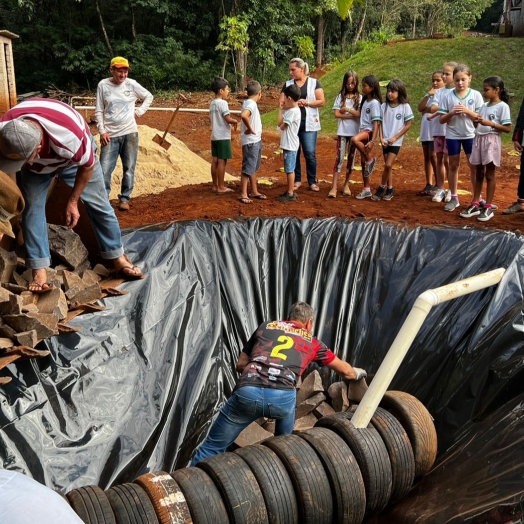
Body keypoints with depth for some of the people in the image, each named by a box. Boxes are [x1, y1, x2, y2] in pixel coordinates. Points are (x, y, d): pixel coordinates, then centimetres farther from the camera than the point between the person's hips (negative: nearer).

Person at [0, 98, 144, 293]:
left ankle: (119, 260, 9)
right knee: (32, 207, -11)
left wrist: (72, 201, -15)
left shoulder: (71, 137, -46)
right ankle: (39, 272, -7)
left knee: (98, 204, -2)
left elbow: (87, 166, -23)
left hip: (75, 157, -2)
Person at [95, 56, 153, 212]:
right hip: (110, 135, -1)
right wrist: (102, 131, -6)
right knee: (104, 169, -5)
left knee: (129, 169, 5)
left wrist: (139, 111, 3)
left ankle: (124, 199, 16)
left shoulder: (132, 84, 1)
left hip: (130, 133, 1)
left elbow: (149, 97, 15)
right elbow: (99, 111, 1)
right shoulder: (103, 85, -1)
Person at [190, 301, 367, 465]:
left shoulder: (265, 327, 30)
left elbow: (240, 365, 32)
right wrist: (357, 373, 65)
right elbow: (345, 371, 43)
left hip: (247, 393, 0)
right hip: (283, 397, 0)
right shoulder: (312, 342, 28)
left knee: (212, 448, 9)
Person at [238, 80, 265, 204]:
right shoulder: (251, 103, -18)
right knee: (248, 168, -4)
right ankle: (243, 195, 2)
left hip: (256, 140, 10)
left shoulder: (249, 103, 10)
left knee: (254, 167, 16)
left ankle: (254, 192, 26)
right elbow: (243, 115, -37)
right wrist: (249, 128, -23)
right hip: (250, 141, -10)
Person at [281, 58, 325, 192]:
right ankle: (297, 180, 16)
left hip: (308, 123, -2)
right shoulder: (288, 84, 9)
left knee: (310, 153, -4)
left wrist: (307, 103, -16)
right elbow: (281, 102, 4)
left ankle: (312, 181, 7)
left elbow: (322, 102, -3)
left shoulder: (314, 83, 2)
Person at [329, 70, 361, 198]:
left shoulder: (359, 98, 3)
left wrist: (346, 109, -12)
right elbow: (337, 114, -5)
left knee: (351, 158, 8)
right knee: (339, 158, -8)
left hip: (354, 132, 1)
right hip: (342, 132, -1)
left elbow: (360, 114, -9)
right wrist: (353, 115, -10)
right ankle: (334, 187, -12)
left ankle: (346, 185, 19)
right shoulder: (340, 96, 3)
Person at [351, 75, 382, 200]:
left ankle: (370, 159, -16)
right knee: (363, 162, 8)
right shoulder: (364, 101, 14)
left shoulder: (375, 103, -10)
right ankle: (367, 189, 15)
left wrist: (372, 141, -23)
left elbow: (376, 123, -16)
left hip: (369, 131, -8)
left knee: (354, 139, -39)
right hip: (362, 130, 8)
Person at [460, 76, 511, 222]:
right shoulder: (484, 106, 12)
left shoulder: (502, 106, -8)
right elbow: (477, 122, 12)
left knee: (489, 175, -1)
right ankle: (475, 205, 16)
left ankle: (488, 207, 6)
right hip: (478, 139, 7)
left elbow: (507, 128, -12)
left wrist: (490, 123, -20)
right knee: (479, 174, 11)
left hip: (491, 141, -6)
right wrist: (475, 120, -8)